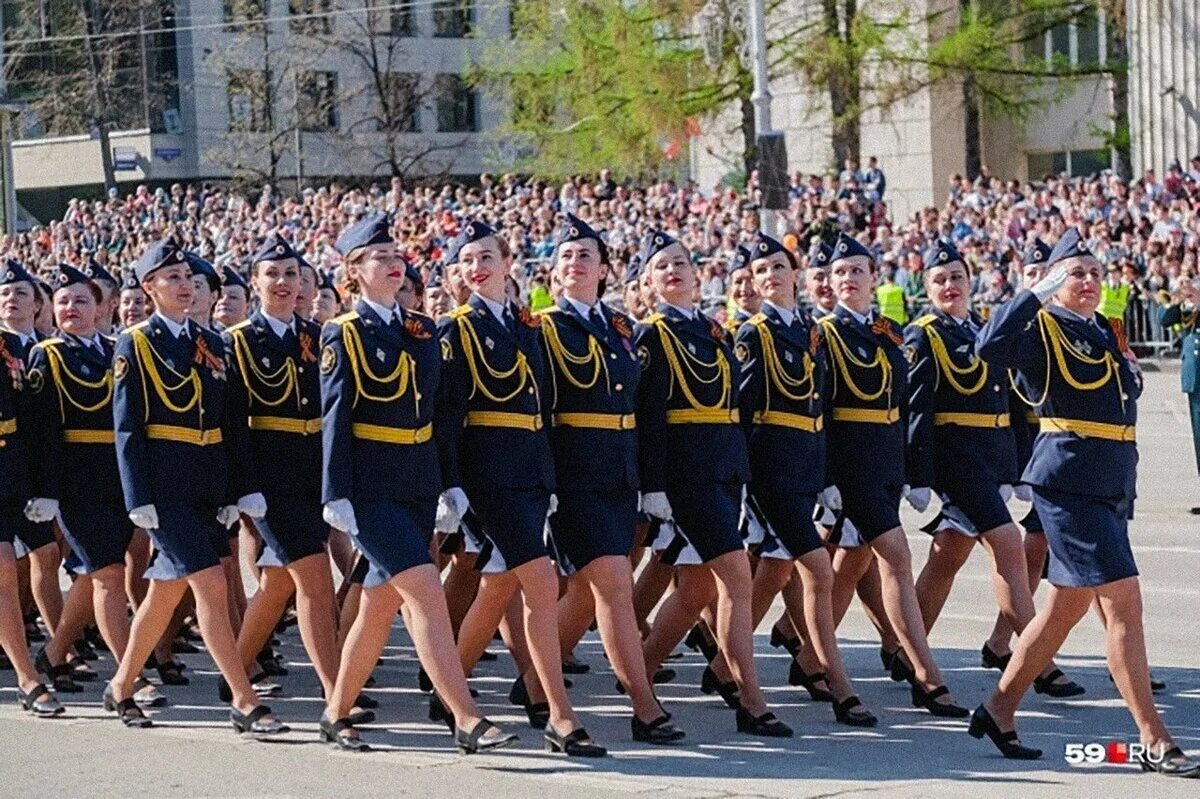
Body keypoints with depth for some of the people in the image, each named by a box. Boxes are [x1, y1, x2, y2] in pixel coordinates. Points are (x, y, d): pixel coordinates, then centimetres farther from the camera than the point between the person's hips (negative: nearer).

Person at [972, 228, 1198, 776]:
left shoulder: (1107, 333, 17)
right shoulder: (1042, 329, -7)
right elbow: (990, 347, -28)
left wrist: (1126, 488, 20)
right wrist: (1037, 293, -24)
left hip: (1112, 485, 9)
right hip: (1070, 482, -8)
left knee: (1066, 608, 13)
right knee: (1124, 602, -11)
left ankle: (999, 710, 24)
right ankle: (1155, 743, -8)